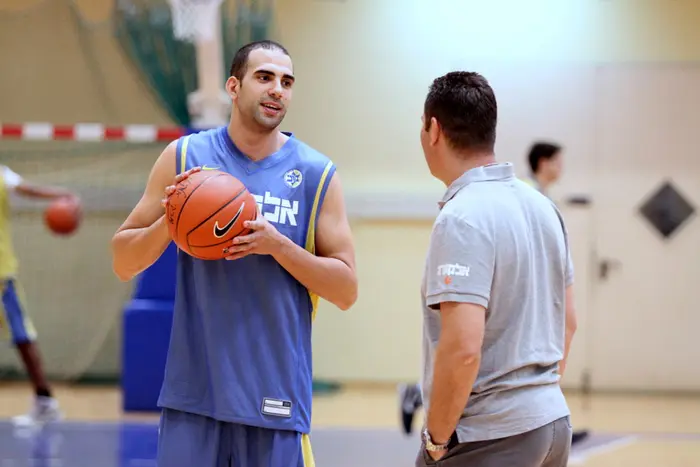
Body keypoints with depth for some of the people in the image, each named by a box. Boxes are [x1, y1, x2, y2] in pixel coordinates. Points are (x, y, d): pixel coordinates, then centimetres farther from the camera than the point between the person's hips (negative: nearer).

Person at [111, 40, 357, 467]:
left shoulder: (317, 175, 1)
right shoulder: (184, 157, 2)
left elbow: (347, 291, -1)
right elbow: (123, 263, 5)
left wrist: (277, 245, -15)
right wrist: (168, 222, -15)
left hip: (276, 399, 0)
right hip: (193, 395, 0)